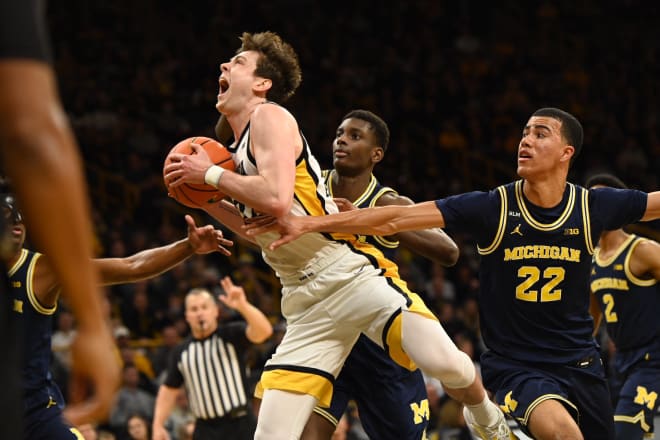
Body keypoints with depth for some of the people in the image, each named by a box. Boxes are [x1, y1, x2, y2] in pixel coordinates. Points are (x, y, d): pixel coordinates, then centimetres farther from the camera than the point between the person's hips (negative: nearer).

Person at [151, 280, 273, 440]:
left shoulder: (231, 335, -4)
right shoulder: (181, 352, 10)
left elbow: (264, 331, -23)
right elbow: (169, 390, 18)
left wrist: (243, 306, -41)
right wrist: (158, 425, 8)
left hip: (238, 425, -4)